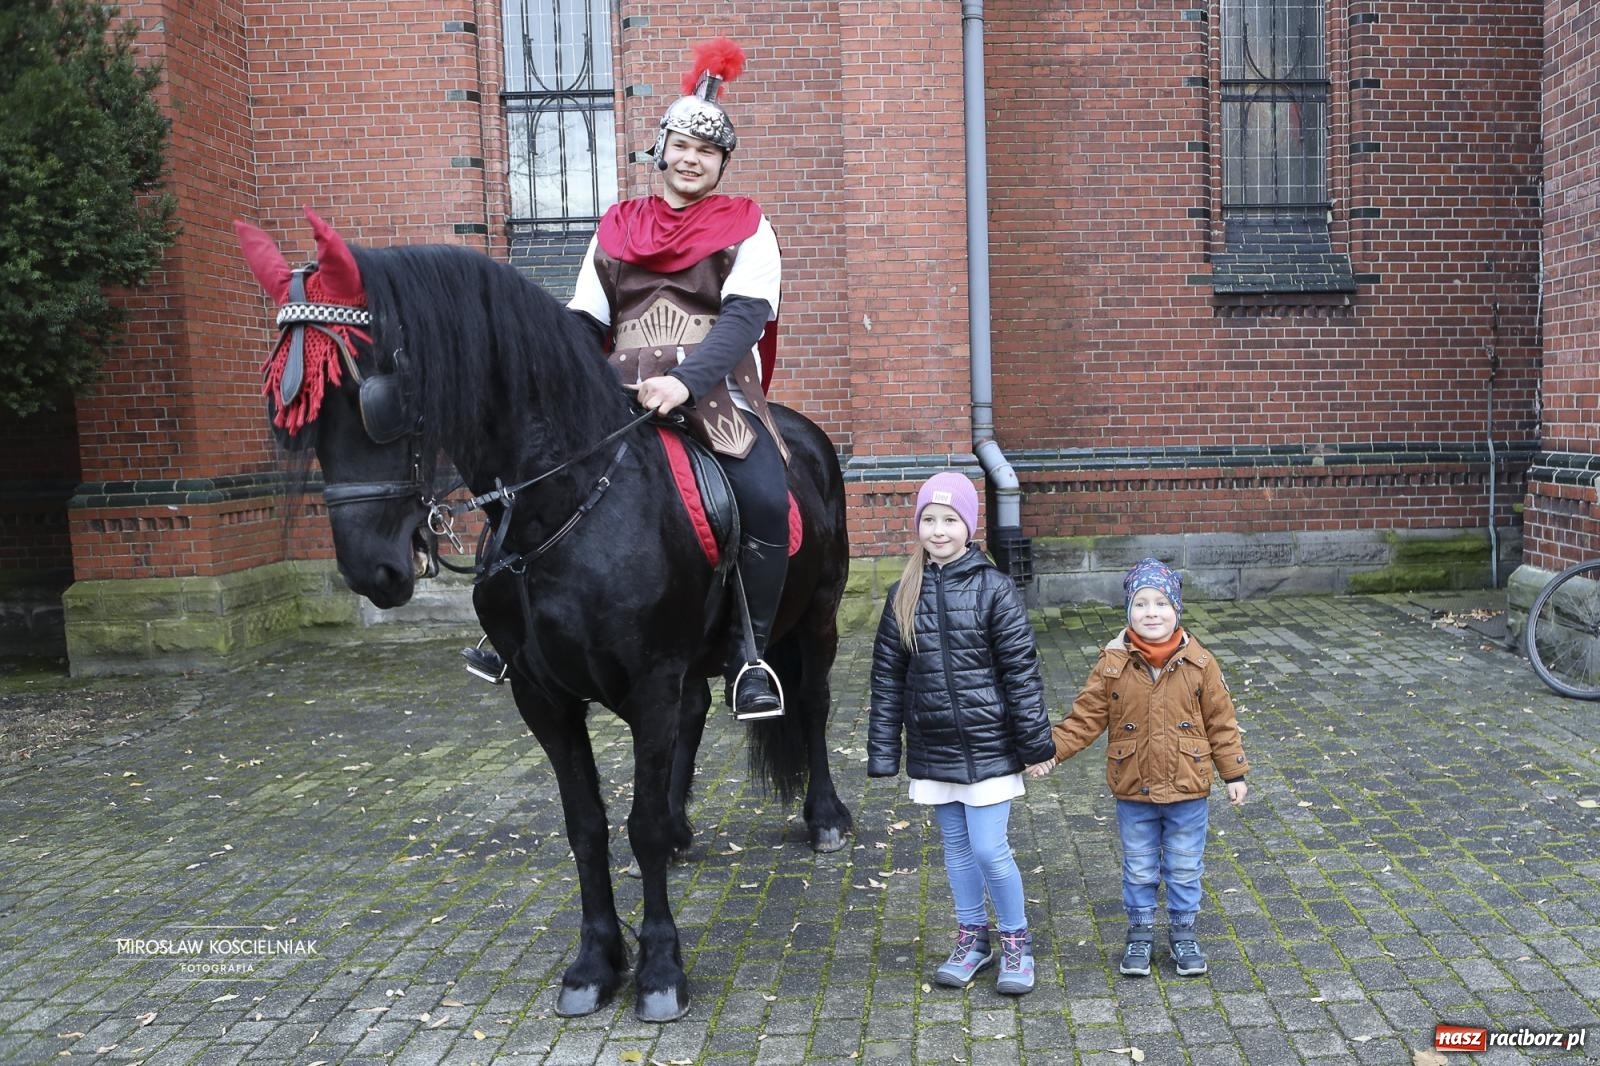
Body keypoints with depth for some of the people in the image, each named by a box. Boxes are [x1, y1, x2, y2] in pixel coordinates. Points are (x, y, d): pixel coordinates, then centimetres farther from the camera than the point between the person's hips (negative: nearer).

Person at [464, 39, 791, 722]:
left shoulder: (745, 228, 7)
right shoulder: (617, 229, 18)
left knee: (766, 500, -30)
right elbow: (584, 320, 14)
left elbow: (743, 316, -10)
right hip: (625, 397, 4)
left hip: (717, 395, -4)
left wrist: (685, 381, -27)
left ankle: (751, 655, -13)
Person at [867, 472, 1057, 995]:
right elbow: (888, 677, 5)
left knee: (990, 850, -2)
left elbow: (1021, 668, -8)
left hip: (987, 745, -4)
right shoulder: (905, 595, 1)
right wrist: (883, 751, 4)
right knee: (956, 847, 16)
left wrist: (1036, 741, -8)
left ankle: (1016, 941, 21)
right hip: (932, 749, 4)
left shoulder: (993, 588, -10)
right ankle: (972, 939, 32)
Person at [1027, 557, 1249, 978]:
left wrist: (1234, 772, 2)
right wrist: (1052, 751, -16)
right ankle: (1139, 935, 32)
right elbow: (1085, 717, -6)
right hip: (1134, 792, 0)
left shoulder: (1199, 662, -8)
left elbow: (1221, 721, -1)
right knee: (1139, 870, 15)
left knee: (1185, 869, 15)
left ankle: (1183, 933, 34)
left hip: (1187, 790, 0)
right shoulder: (1112, 664, -10)